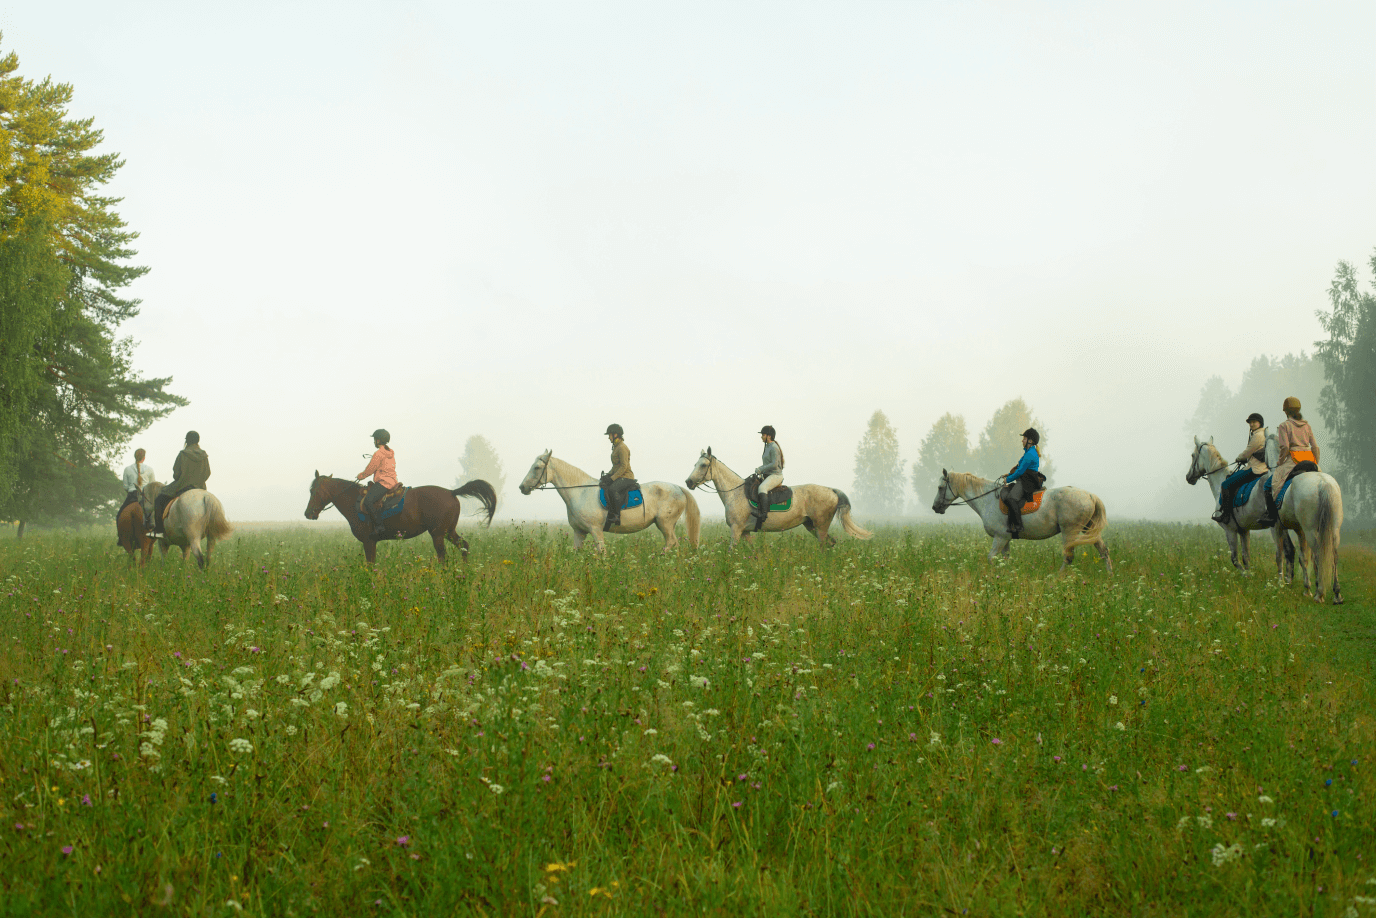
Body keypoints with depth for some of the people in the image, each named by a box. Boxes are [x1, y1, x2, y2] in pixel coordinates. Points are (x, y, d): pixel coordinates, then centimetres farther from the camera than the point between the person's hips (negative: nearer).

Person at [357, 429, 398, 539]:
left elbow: (370, 470, -7)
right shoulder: (391, 453, 17)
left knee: (368, 501, -25)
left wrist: (360, 476, 11)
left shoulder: (378, 454, -12)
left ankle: (379, 527, -34)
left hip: (383, 483, -11)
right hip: (392, 482, 11)